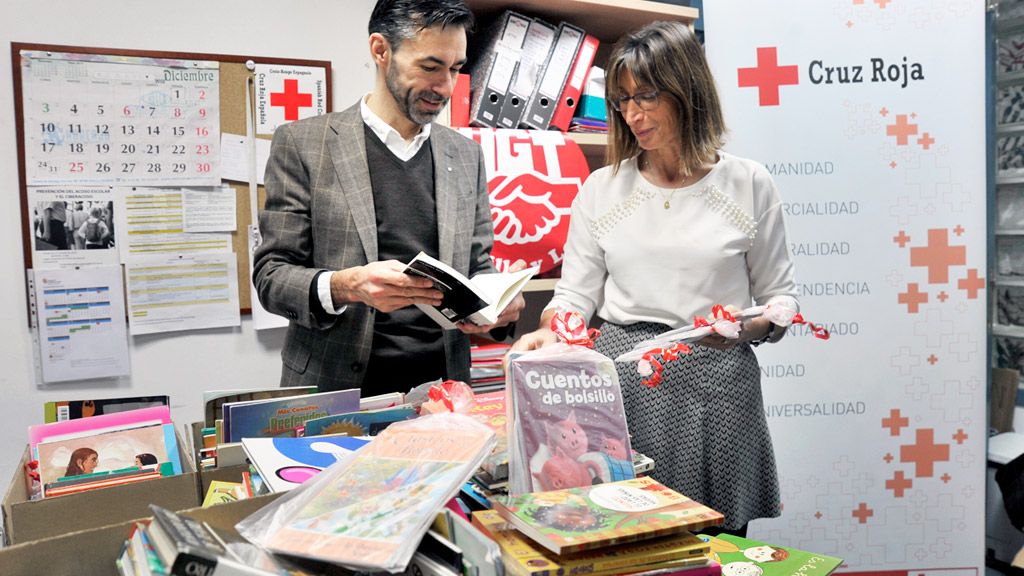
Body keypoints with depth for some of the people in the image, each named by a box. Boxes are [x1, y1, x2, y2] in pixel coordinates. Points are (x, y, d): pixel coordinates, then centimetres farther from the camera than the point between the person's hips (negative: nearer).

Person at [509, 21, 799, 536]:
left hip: (713, 379, -1)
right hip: (620, 380, 1)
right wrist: (549, 333, -13)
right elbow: (576, 292, 6)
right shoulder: (600, 189, 7)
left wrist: (745, 327, -14)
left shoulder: (748, 184, 2)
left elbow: (780, 296, 6)